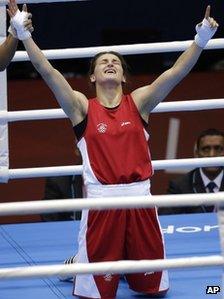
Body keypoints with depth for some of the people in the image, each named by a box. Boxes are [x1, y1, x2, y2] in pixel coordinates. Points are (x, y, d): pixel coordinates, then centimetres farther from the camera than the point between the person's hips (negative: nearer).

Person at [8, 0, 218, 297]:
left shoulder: (138, 102, 8)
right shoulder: (82, 107, 4)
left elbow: (177, 71, -2)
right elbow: (48, 71, -6)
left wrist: (202, 38, -14)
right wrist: (23, 32, -14)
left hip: (139, 196, 2)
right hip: (101, 199, -2)